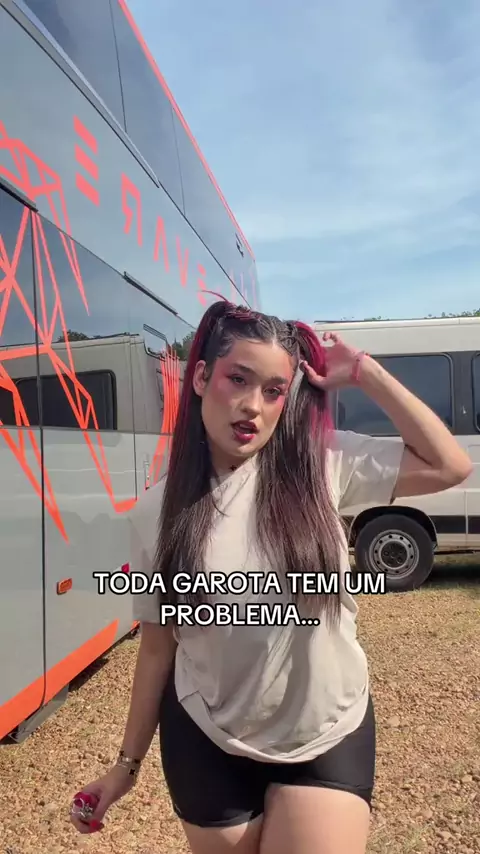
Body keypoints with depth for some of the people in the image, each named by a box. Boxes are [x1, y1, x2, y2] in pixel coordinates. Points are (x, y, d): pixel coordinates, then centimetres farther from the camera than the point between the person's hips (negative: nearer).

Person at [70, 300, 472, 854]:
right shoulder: (156, 512, -9)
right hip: (207, 744, 1)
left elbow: (449, 466, -13)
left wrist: (364, 372, -14)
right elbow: (158, 646, -1)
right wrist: (128, 761, 6)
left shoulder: (321, 466, -11)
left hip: (327, 737, 0)